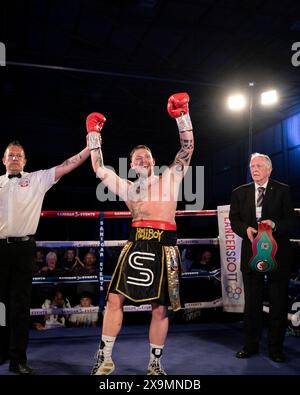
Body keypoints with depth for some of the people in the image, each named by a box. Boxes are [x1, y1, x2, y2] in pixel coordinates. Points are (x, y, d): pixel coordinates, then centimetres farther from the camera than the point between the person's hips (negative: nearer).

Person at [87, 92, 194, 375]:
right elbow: (99, 169, 20)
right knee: (114, 299, -1)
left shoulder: (170, 178, 15)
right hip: (136, 244, 2)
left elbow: (187, 149, 8)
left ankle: (155, 363, 23)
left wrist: (181, 115, 1)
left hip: (164, 246, -2)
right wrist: (93, 133, 21)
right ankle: (104, 359, 15)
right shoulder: (127, 187, 20)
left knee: (160, 308, 5)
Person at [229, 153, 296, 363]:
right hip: (251, 252, 2)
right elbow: (234, 219, 6)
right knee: (252, 302, 11)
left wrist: (275, 225, -23)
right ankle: (251, 344, 24)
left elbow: (290, 220, -4)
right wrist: (246, 229, -13)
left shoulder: (283, 190, 0)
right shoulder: (240, 192, 8)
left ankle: (276, 347, 21)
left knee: (279, 302, 6)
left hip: (277, 253, -2)